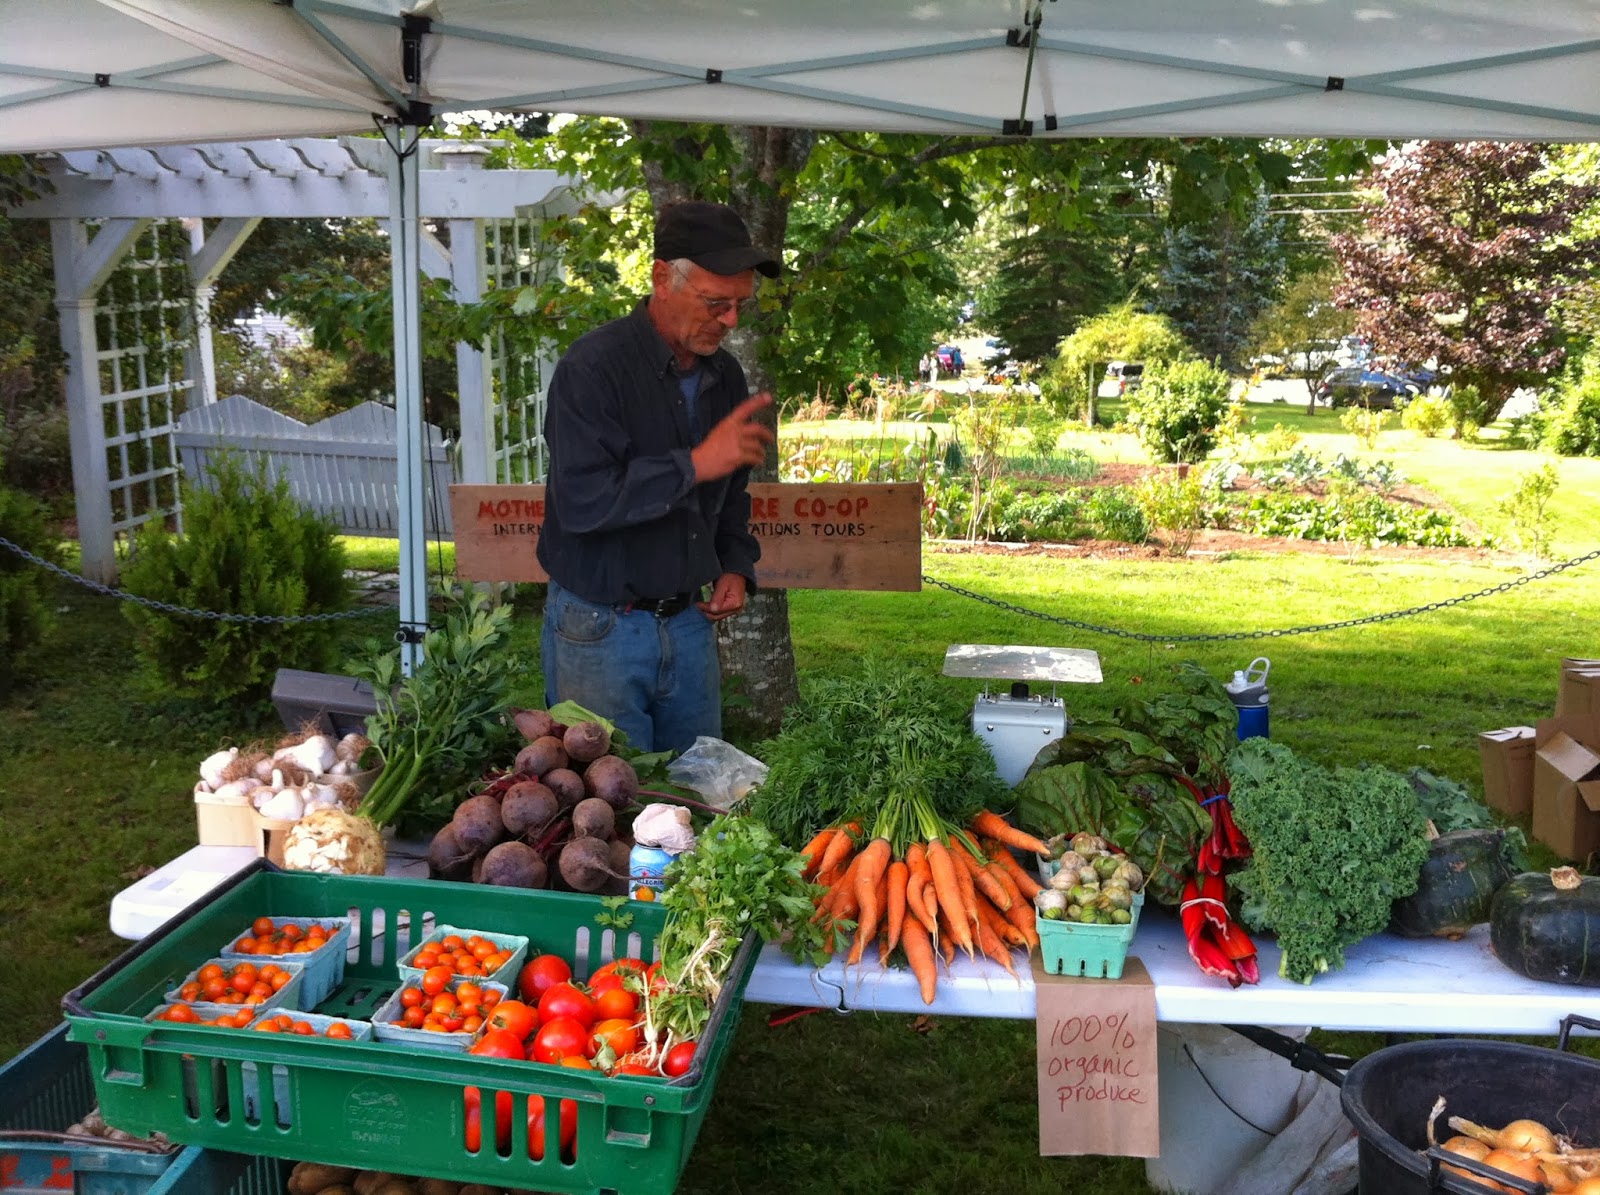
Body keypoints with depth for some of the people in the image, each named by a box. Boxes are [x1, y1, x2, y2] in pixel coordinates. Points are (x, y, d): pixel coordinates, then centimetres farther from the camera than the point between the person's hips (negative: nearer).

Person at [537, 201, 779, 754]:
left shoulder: (724, 374, 6)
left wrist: (736, 567, 3)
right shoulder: (594, 366, -16)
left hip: (690, 622, 6)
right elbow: (582, 501, -26)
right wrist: (693, 464, -29)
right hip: (599, 629, -6)